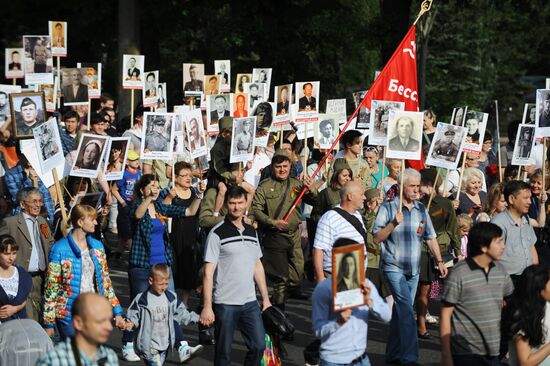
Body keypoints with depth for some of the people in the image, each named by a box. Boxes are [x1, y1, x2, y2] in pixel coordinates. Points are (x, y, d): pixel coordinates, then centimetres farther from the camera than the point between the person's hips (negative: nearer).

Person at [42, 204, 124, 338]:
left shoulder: (97, 247, 10)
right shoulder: (60, 249, -8)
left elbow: (105, 282, 15)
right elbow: (51, 288, -7)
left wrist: (117, 312, 9)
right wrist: (49, 323, -9)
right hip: (69, 316, -5)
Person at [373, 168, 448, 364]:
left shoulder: (421, 209, 9)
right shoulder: (388, 207, -6)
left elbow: (430, 238, 13)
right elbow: (376, 238, -8)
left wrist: (439, 261, 5)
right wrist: (393, 224, -21)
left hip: (413, 268, 5)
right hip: (394, 266, -5)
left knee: (402, 310, 10)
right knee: (406, 309, -16)